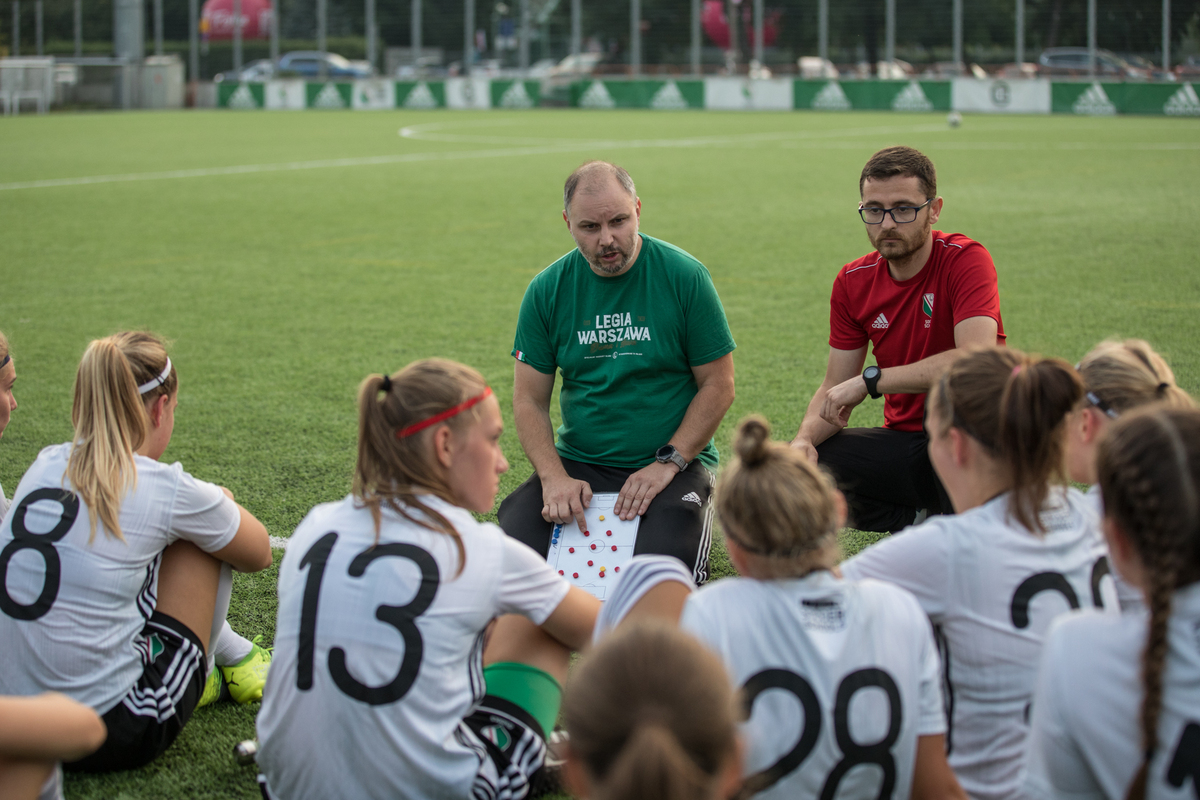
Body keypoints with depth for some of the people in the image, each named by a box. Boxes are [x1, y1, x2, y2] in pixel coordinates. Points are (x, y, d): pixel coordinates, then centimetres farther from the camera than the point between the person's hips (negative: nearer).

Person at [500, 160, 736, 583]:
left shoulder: (684, 277, -6)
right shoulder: (548, 290, 1)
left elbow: (718, 385, -3)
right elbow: (529, 400, 2)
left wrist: (668, 463, -14)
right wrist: (554, 477, -14)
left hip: (674, 461, -2)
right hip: (578, 462, 3)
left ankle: (698, 517, 6)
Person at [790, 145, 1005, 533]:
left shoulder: (965, 260, -15)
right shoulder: (853, 282, 1)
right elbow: (835, 387, 4)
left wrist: (870, 380, -29)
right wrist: (805, 438, -18)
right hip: (903, 440, 5)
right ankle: (925, 517, -3)